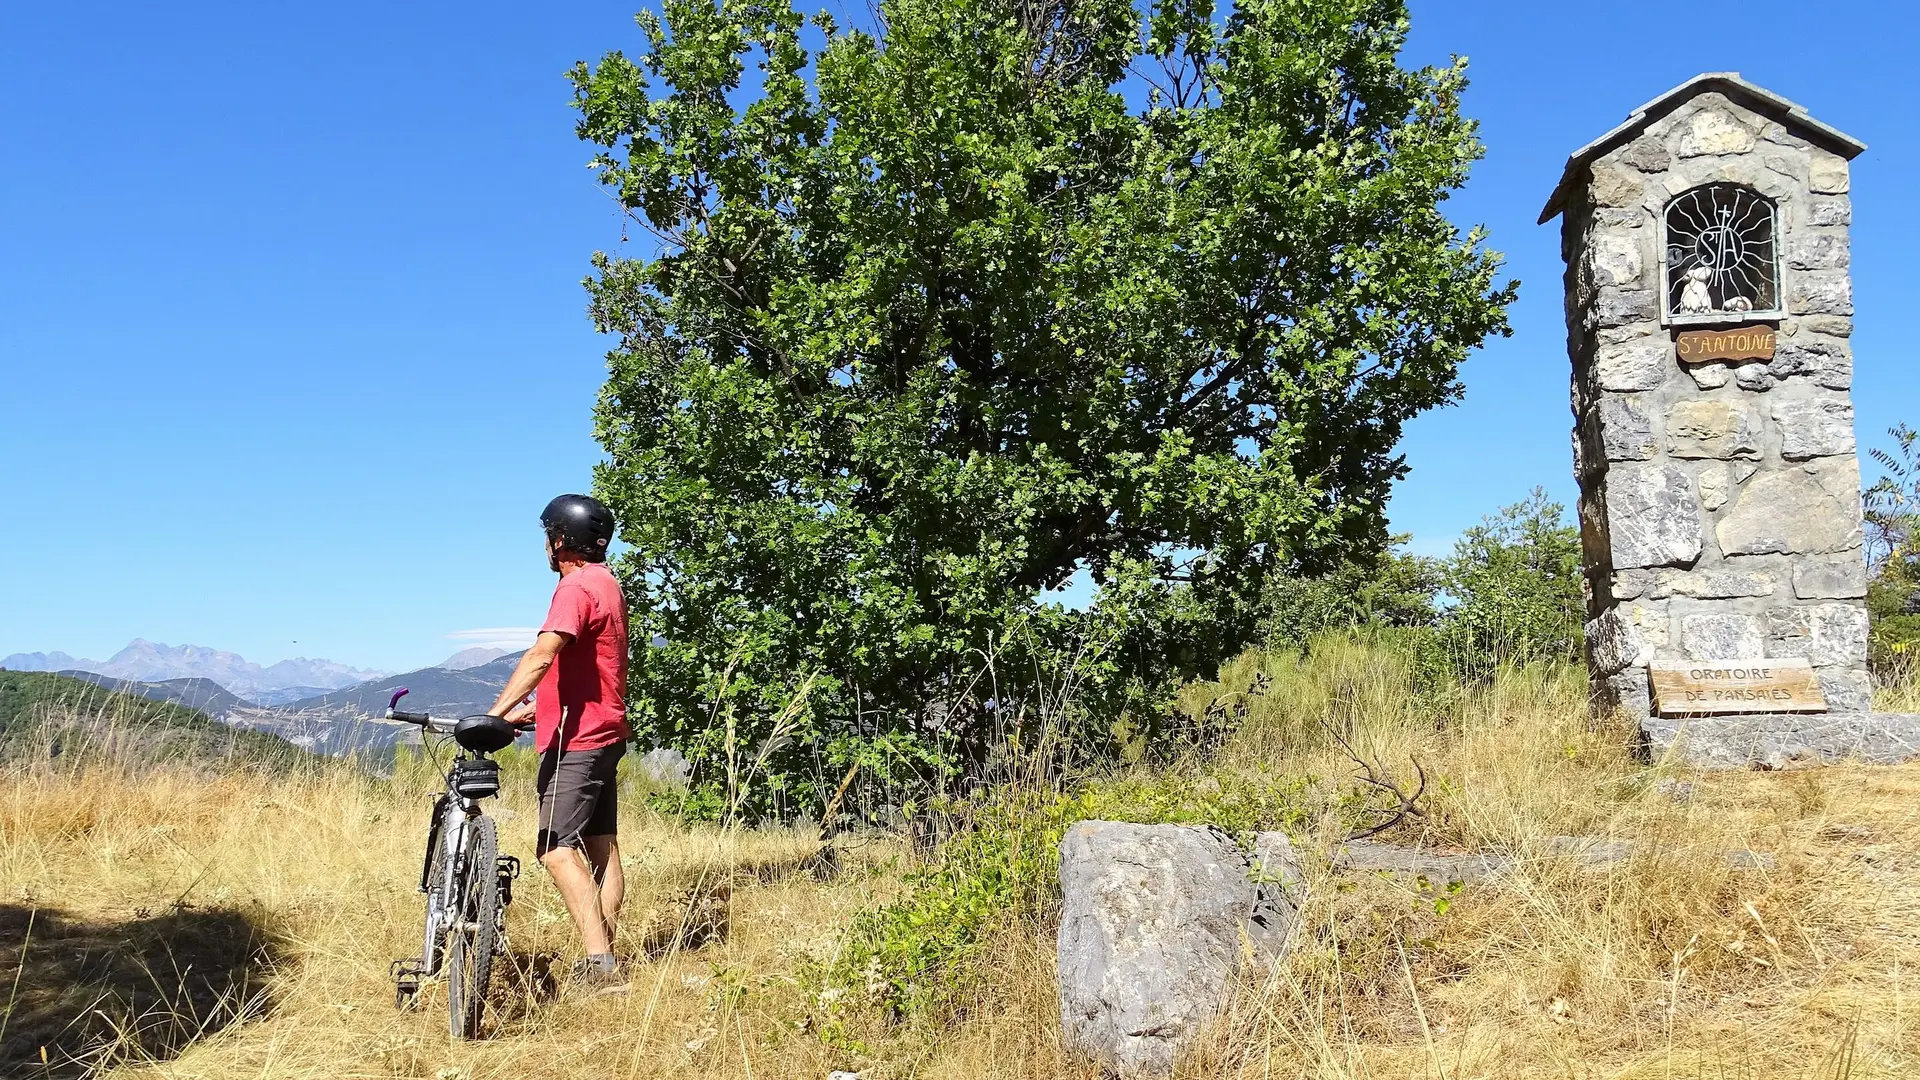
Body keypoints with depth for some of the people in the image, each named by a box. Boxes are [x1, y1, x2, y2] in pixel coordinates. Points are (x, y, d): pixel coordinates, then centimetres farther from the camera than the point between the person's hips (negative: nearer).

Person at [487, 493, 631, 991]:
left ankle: (599, 962, -17)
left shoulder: (577, 585, -14)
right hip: (604, 732, 10)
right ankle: (604, 960, 15)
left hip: (578, 738, -10)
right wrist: (532, 709, 21)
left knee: (557, 849, -12)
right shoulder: (606, 583, 18)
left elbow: (542, 656, -28)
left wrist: (495, 712, -32)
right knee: (601, 848, 10)